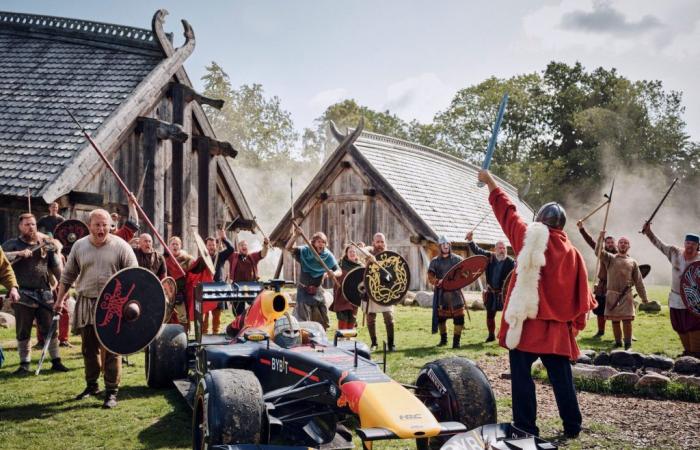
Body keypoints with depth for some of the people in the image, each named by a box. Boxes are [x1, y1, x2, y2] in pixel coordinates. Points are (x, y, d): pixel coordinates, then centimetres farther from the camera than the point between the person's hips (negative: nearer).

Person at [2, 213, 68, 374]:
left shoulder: (45, 244, 10)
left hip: (45, 294, 2)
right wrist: (19, 254, -26)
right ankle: (24, 364, 17)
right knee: (23, 332, 6)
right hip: (23, 296, -2)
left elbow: (56, 267, 13)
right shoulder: (13, 244, 2)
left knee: (51, 329, 5)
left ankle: (56, 361, 15)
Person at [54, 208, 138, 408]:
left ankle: (111, 392, 6)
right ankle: (91, 385, 31)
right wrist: (60, 300, 9)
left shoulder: (121, 246, -6)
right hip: (86, 304, 4)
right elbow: (68, 275, 13)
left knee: (111, 350, -2)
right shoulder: (79, 246, 5)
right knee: (89, 348, 14)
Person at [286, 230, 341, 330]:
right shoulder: (304, 251, -12)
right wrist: (295, 236, -39)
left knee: (322, 321, 12)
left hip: (318, 291, 4)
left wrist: (334, 274, -31)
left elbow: (339, 271, -7)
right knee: (303, 320, -7)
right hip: (304, 291, -4)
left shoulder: (328, 256, -6)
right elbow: (288, 248, -24)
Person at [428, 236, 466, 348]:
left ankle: (456, 341, 1)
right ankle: (443, 339, 28)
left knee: (459, 316, -8)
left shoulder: (457, 259, 5)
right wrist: (438, 282, -21)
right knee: (441, 316, 10)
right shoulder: (435, 261, 7)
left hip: (455, 292, -1)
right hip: (441, 293, 1)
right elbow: (430, 277, -1)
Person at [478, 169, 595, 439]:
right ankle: (572, 427, 21)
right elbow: (581, 295, 6)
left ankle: (526, 427, 4)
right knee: (561, 379, 13)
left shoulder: (531, 238, -4)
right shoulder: (573, 253, 5)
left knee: (521, 377, 3)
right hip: (557, 328, 4)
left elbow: (507, 213, 8)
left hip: (526, 324, -4)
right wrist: (576, 324, 16)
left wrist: (490, 182, 19)